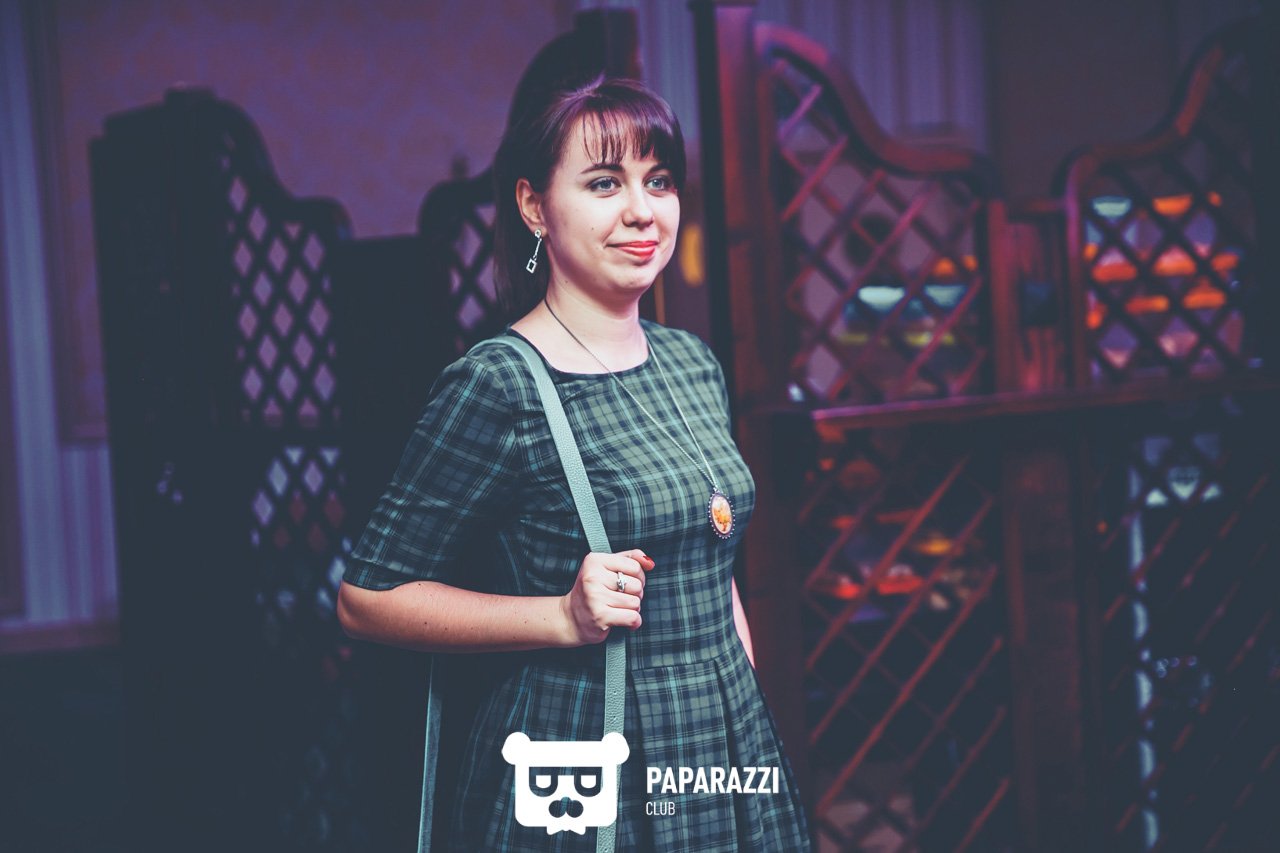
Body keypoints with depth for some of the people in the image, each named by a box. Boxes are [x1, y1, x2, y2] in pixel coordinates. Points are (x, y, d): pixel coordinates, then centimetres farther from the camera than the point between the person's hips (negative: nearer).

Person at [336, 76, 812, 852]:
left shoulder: (693, 366, 7)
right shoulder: (498, 389, -14)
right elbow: (368, 598, -12)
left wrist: (754, 724, 14)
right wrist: (565, 616, -20)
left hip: (729, 757, 6)